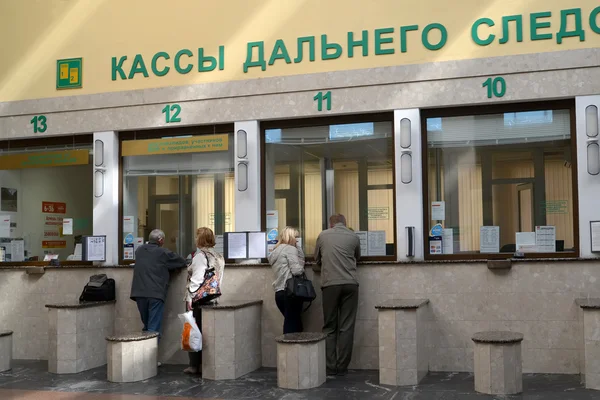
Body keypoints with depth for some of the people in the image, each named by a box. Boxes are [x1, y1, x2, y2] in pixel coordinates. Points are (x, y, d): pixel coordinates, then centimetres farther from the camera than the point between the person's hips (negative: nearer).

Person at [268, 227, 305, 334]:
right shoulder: (290, 249, -5)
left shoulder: (276, 252, 21)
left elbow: (301, 260, 19)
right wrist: (302, 270, 6)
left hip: (279, 292, 8)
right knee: (292, 326, -7)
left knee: (293, 324, 12)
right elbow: (297, 270, -15)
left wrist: (297, 246, 14)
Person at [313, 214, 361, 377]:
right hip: (350, 284, 0)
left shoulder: (323, 236, 10)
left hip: (330, 285, 0)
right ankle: (342, 367, 3)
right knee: (346, 327, 3)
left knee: (330, 327, 7)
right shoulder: (353, 237, 8)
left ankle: (331, 367, 5)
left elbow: (317, 259, 21)